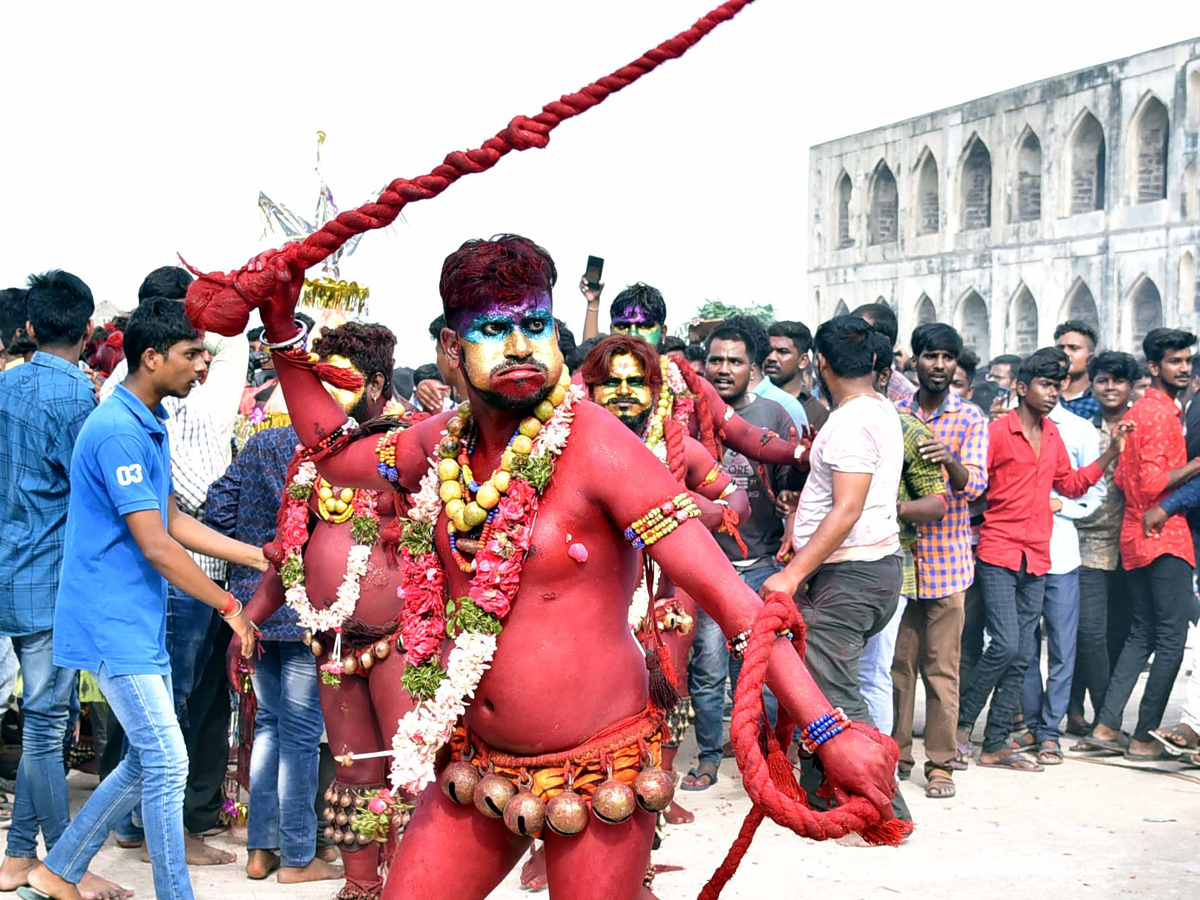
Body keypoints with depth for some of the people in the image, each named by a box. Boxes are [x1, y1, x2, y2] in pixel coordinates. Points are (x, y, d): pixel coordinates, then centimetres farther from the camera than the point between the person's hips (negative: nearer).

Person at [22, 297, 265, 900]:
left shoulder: (150, 425, 13)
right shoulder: (118, 431, -19)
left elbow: (173, 521, 17)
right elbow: (156, 546, -21)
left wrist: (261, 557, 14)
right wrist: (230, 606, -13)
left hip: (140, 624, 10)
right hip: (113, 625, -10)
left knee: (147, 763, 13)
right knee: (168, 764, -6)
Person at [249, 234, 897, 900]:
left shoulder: (595, 444, -17)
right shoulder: (443, 442, 1)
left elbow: (727, 595, -22)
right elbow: (334, 454, 22)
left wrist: (828, 731, -28)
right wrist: (282, 328, 16)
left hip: (597, 769, -5)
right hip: (479, 765, 6)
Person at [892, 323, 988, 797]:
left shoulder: (970, 419, 2)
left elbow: (974, 485, -9)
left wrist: (951, 462, -30)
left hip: (946, 558, -2)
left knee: (942, 667, 0)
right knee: (897, 663, 7)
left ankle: (940, 762, 7)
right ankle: (896, 753, 18)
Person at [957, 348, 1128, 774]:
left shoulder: (1052, 435, 14)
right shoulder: (996, 432, -6)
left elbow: (1070, 484, 21)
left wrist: (1111, 453, 15)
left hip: (1036, 559, 6)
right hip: (998, 553, -6)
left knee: (1022, 656, 6)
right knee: (1006, 645, -15)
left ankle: (995, 745, 11)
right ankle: (961, 720, 4)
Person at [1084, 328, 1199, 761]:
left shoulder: (1136, 412, 16)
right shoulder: (1163, 413, -13)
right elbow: (1153, 483, -20)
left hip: (1135, 537, 9)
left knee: (1142, 633, 13)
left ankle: (1106, 726, 9)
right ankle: (1143, 738, -1)